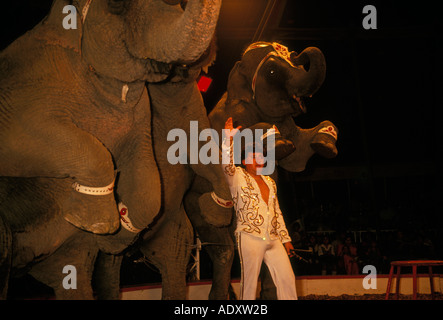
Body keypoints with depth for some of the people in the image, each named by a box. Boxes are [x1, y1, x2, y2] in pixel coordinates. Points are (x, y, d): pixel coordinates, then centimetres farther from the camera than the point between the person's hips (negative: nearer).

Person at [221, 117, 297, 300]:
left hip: (273, 240, 6)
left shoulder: (269, 181, 22)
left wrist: (285, 238, 20)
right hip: (250, 237, -5)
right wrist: (229, 139, -30)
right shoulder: (238, 177, 5)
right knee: (249, 283, -6)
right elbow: (227, 165, -18)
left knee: (287, 279, 0)